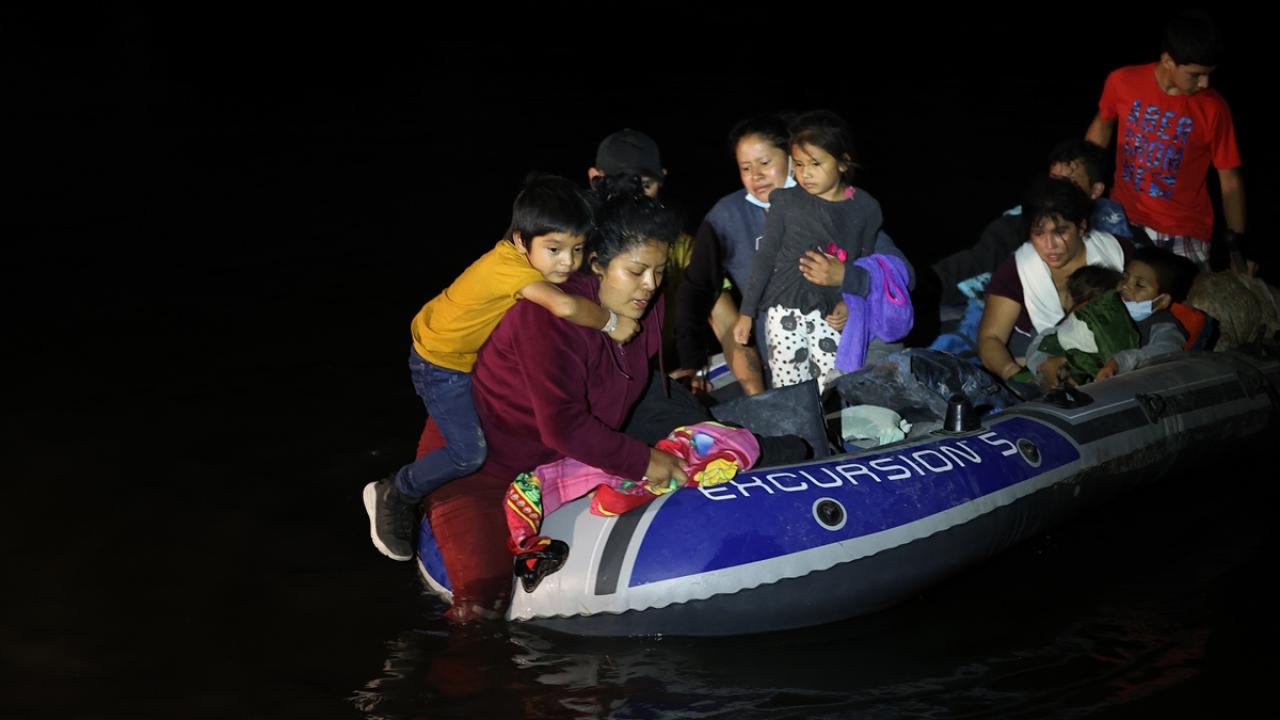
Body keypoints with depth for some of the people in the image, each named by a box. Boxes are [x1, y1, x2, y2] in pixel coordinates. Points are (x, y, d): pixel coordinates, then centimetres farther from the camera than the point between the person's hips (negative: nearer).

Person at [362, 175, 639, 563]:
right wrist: (611, 322, -37)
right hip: (442, 365, -9)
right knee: (470, 453, -12)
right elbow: (564, 306, -52)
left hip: (478, 355, 9)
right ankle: (393, 495, 10)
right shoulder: (509, 265, -39)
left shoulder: (529, 260, -13)